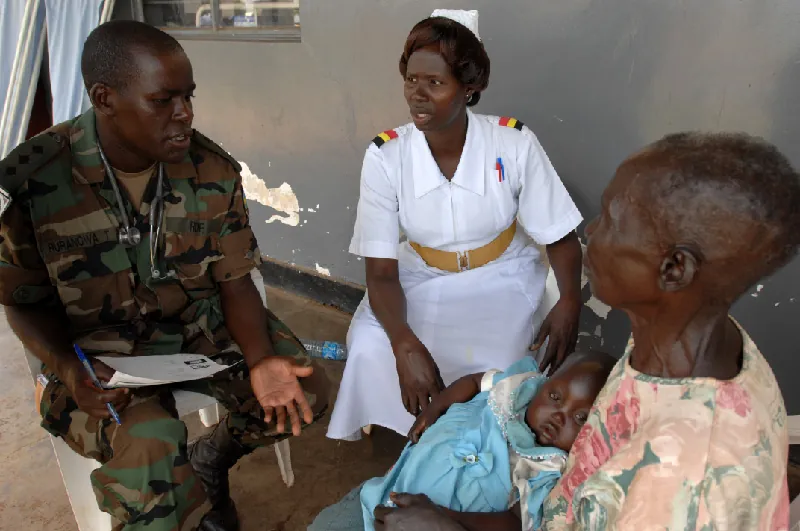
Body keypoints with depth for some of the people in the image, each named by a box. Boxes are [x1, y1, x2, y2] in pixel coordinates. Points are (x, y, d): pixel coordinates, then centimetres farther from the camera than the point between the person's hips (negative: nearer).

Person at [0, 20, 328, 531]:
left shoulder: (214, 170, -10)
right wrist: (68, 369, -24)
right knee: (148, 444, -30)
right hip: (102, 350, -3)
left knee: (304, 389, -12)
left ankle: (207, 462, 15)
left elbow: (234, 281, -4)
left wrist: (260, 359, -22)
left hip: (201, 326, 3)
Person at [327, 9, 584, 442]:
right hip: (421, 279, 1)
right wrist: (405, 345, -35)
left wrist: (570, 300, -28)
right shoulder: (385, 157, -17)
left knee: (497, 369, -26)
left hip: (502, 279, -1)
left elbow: (560, 237, -7)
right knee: (370, 350, -23)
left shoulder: (515, 144, -17)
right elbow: (381, 271, -17)